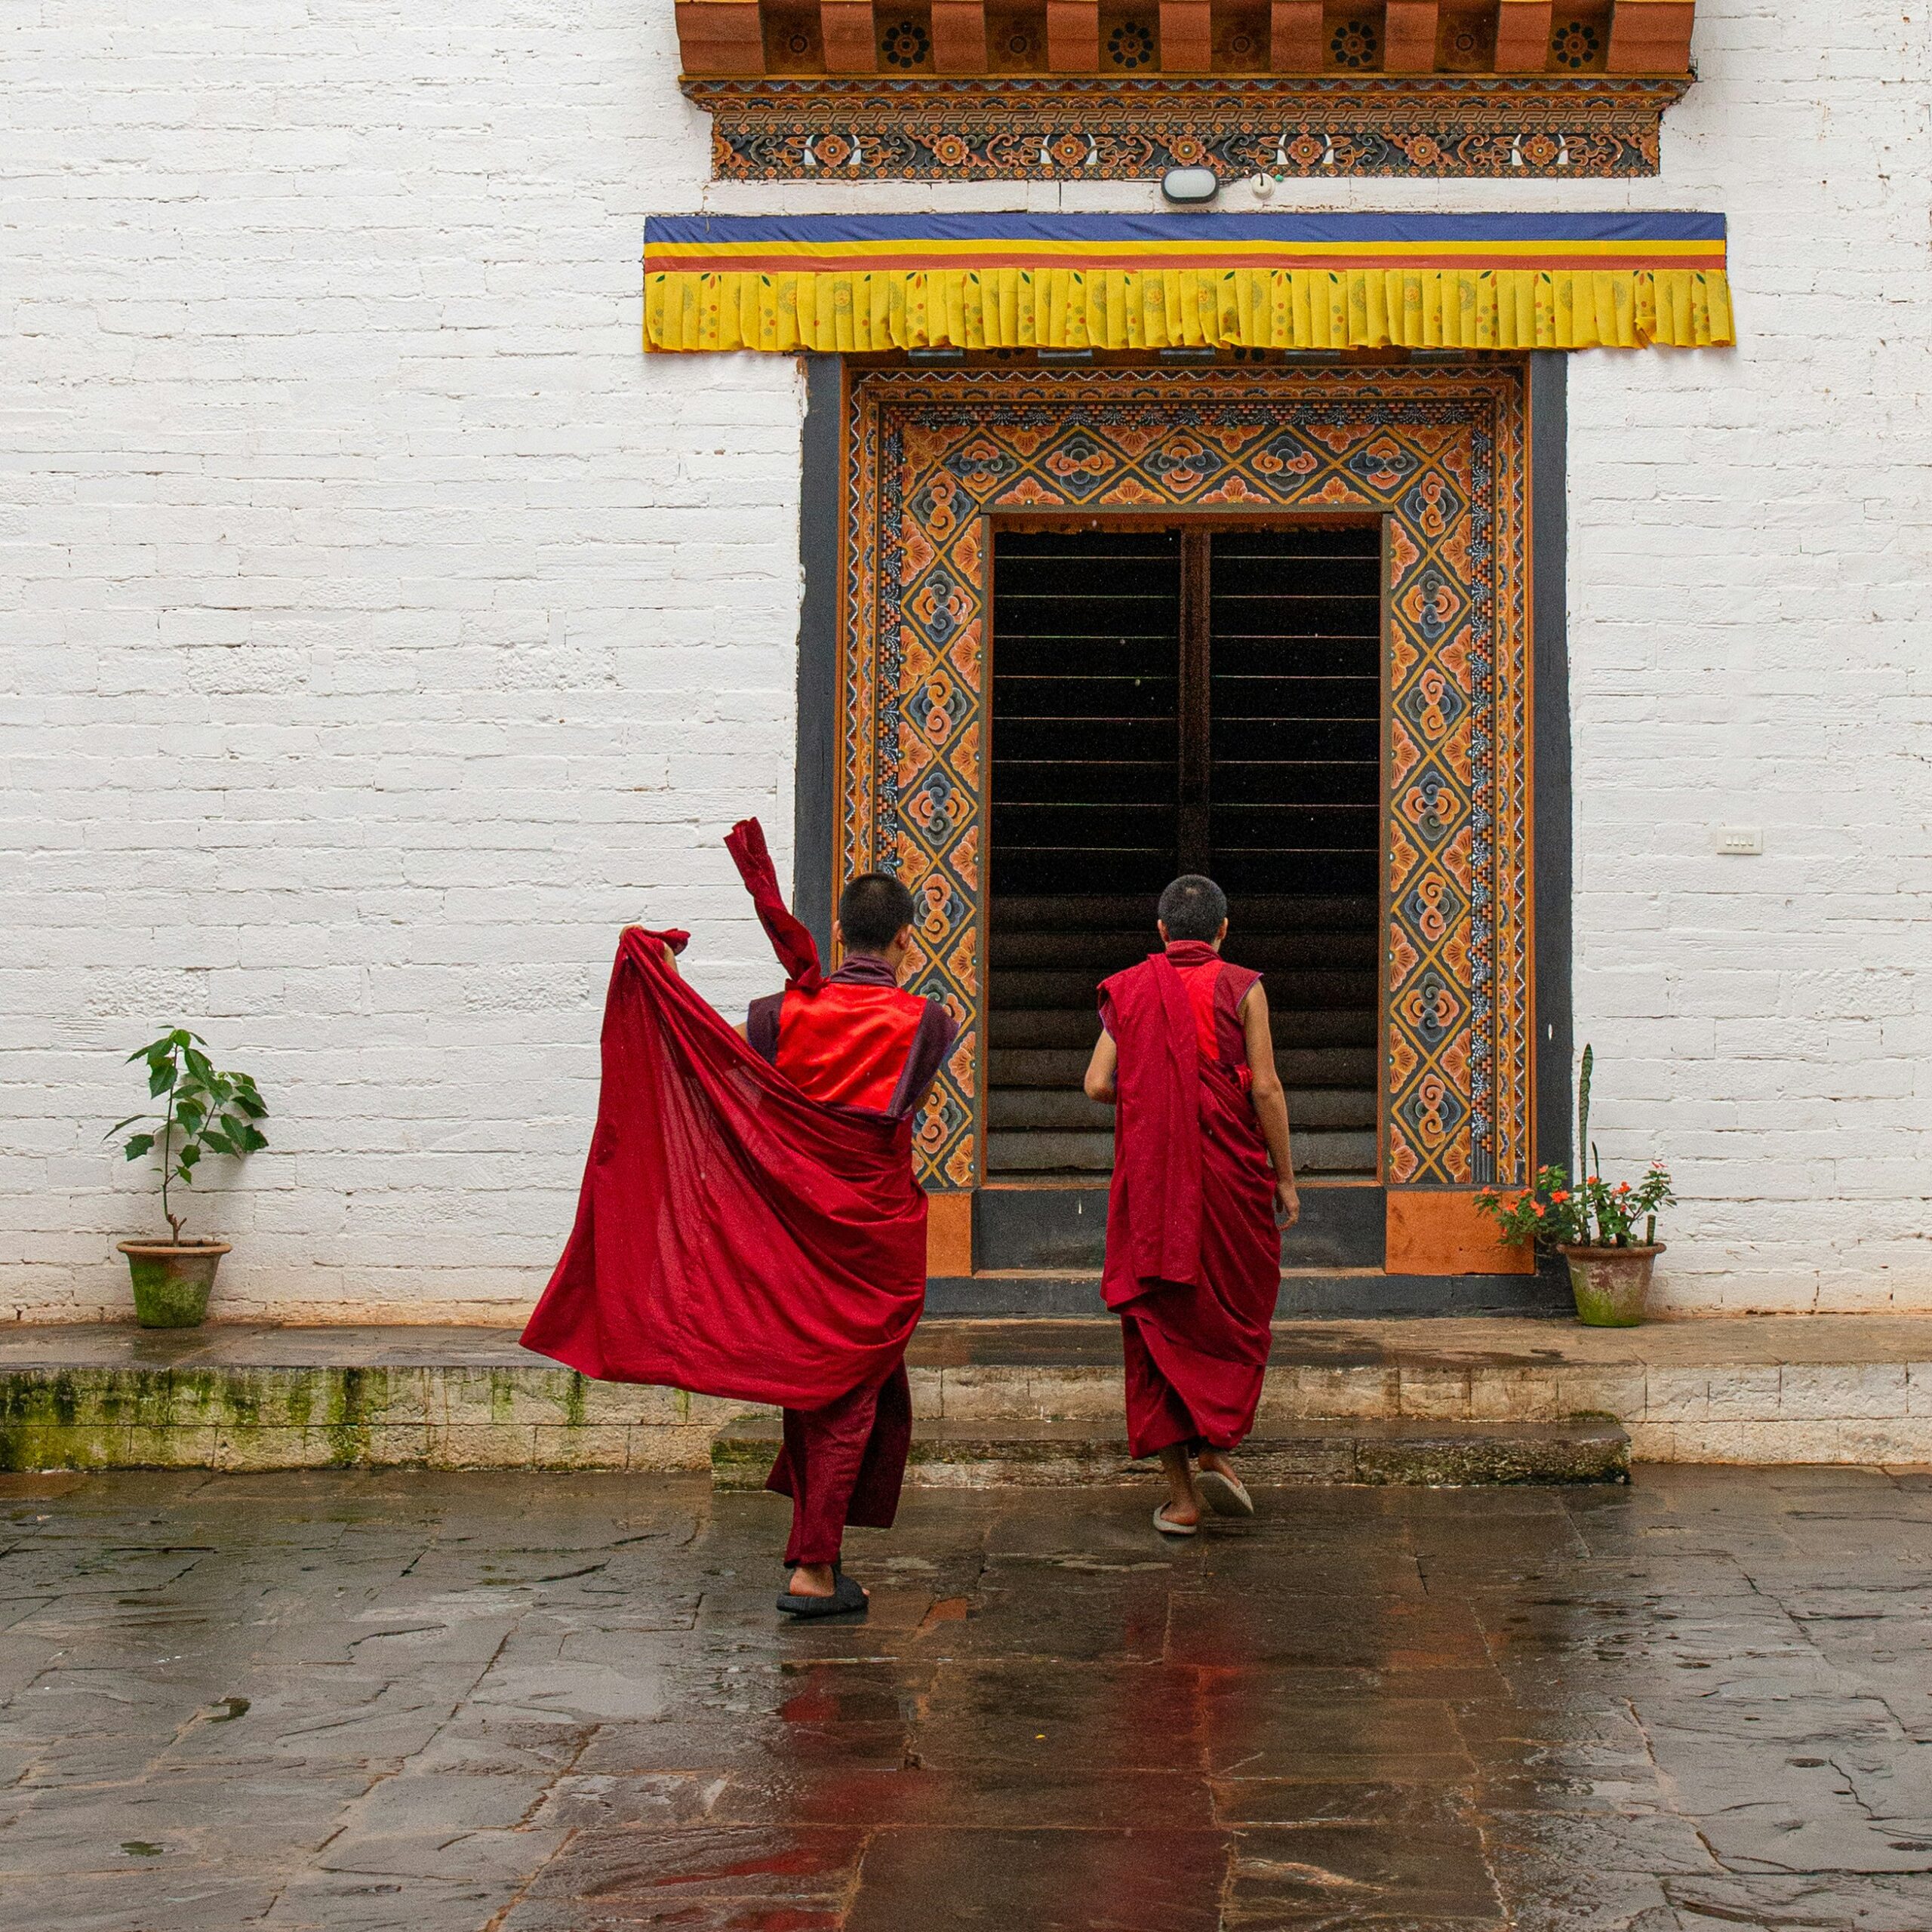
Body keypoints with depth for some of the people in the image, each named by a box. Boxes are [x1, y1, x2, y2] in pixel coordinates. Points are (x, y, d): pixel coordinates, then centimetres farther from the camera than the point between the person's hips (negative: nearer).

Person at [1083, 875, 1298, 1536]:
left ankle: (1181, 1493, 5)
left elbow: (1098, 1084, -2)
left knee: (1158, 1324, 6)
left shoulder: (1127, 990, 5)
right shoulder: (1241, 988, -2)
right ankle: (1217, 1448, -4)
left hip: (1149, 1180, 2)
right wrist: (1286, 1179, 0)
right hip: (1230, 1179, -2)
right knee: (1235, 1315, 14)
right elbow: (1266, 1089, -7)